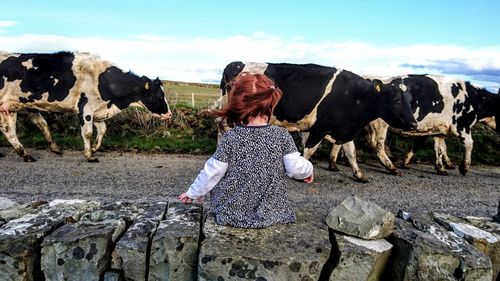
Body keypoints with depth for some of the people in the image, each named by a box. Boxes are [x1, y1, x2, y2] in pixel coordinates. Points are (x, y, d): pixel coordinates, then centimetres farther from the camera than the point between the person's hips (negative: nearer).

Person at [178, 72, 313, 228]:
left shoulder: (230, 139, -13)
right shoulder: (282, 136, -11)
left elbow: (212, 172, -7)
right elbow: (296, 168, -9)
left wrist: (193, 193, 10)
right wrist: (308, 170, 15)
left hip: (232, 214, -2)